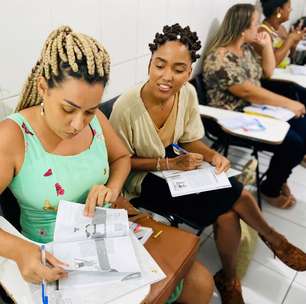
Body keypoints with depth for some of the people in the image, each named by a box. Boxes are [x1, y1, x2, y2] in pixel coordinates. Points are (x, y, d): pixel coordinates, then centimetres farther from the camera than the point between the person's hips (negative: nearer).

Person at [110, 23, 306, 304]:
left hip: (173, 166, 5)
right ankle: (274, 240, 13)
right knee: (233, 195, -18)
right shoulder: (127, 107, -26)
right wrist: (168, 164, -24)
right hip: (141, 179, -5)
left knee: (227, 214, -17)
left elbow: (190, 140, 3)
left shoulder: (188, 93, -11)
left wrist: (213, 156, -17)